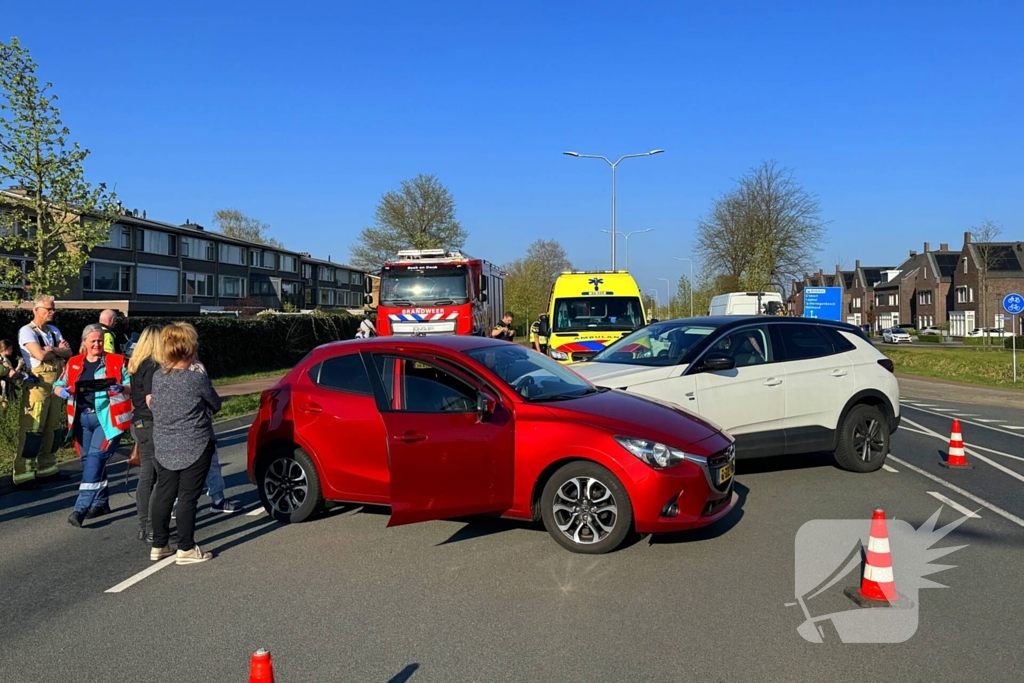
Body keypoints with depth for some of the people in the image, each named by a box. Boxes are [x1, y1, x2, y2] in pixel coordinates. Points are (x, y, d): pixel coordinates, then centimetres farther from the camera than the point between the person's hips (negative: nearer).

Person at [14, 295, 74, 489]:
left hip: (56, 384, 8)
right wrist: (58, 349, -3)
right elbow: (40, 355, -20)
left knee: (52, 429, 12)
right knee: (31, 429, -8)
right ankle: (24, 474, -5)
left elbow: (68, 352, 6)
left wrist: (51, 349, -11)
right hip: (37, 384, -7)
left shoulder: (54, 330, 15)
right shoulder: (27, 331, -7)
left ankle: (47, 469, 21)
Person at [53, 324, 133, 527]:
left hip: (108, 418, -5)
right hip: (83, 418, 5)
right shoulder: (73, 363, 11)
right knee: (88, 460, 11)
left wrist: (122, 388, -21)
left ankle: (81, 507, -13)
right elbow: (58, 386, 14)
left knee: (95, 458, -14)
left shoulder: (117, 361, 2)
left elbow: (132, 385, 1)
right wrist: (62, 391, -9)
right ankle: (101, 502, 25)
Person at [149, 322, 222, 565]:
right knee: (187, 497, 1)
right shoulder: (197, 378, -15)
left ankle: (159, 545, 24)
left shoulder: (157, 377, 1)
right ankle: (186, 549, 8)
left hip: (164, 448, 6)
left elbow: (153, 405, 10)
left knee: (163, 495, 14)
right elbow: (215, 405, -1)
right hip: (195, 447, -6)